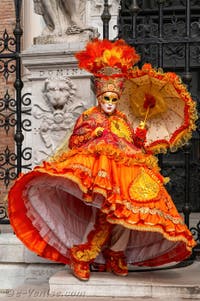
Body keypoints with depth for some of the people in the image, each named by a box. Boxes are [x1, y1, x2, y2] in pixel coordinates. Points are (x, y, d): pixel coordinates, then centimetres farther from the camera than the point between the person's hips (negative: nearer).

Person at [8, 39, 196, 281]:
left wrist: (141, 134, 0)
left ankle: (116, 254, 13)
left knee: (127, 213, -7)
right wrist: (93, 132, -10)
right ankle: (80, 257, -3)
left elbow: (135, 147, 19)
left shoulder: (122, 120, 20)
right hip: (98, 173, -5)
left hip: (124, 174, 5)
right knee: (102, 216, -16)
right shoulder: (88, 117, 9)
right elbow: (74, 142, 2)